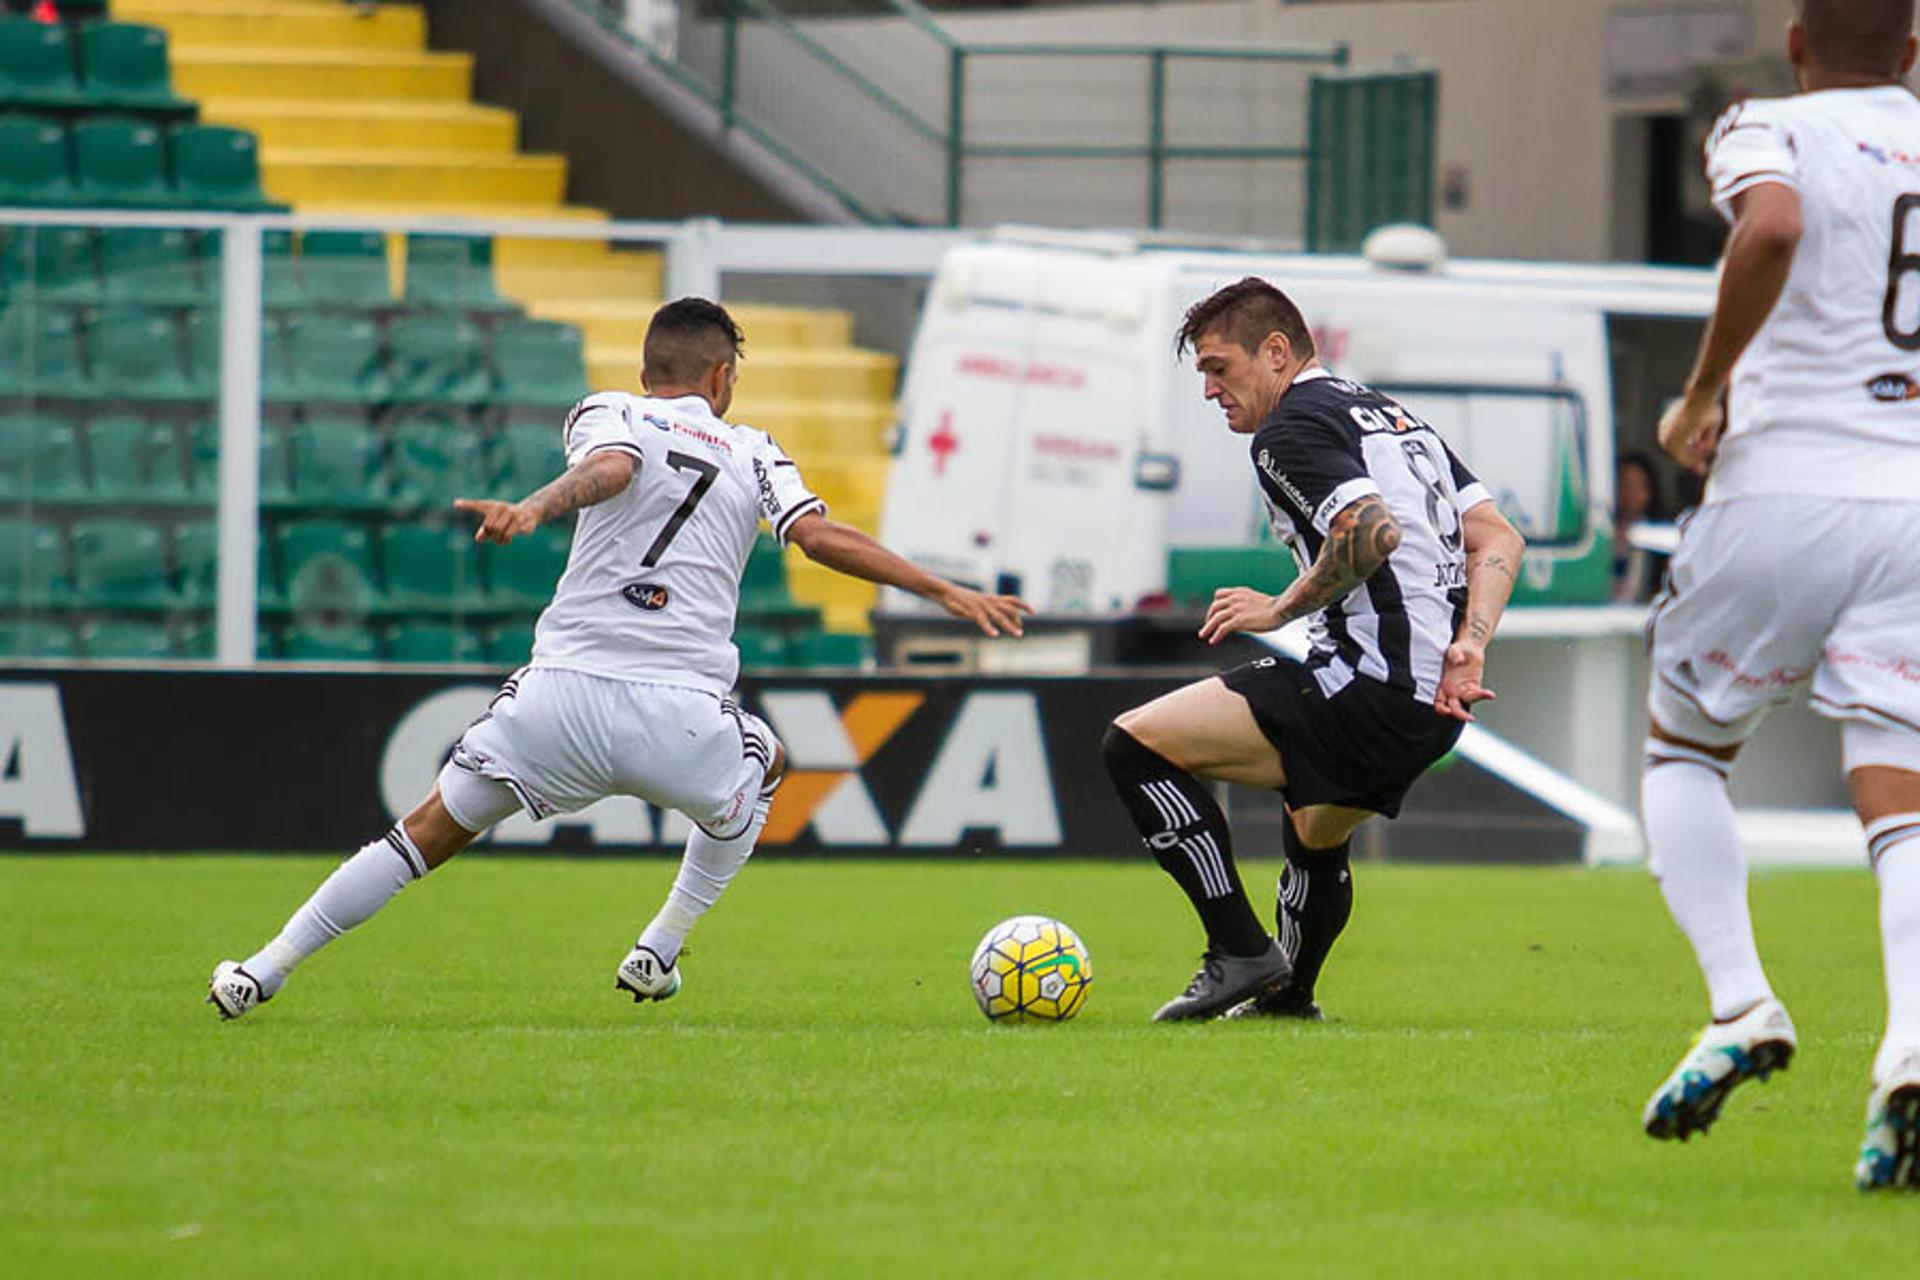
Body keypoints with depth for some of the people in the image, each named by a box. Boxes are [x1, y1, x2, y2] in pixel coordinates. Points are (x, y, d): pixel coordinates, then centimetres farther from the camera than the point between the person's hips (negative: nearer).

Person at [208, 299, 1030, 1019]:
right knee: (763, 766, 35)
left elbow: (612, 467, -10)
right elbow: (821, 538, 3)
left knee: (431, 832, 11)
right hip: (682, 716, 0)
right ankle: (660, 951, 30)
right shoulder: (753, 453, 17)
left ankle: (267, 970, 5)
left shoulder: (607, 413, 13)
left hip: (562, 694, 0)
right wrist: (946, 593, 6)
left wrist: (534, 508, -27)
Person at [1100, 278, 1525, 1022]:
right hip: (1435, 703, 10)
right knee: (1316, 836, 36)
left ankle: (1241, 952, -11)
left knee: (1136, 743, -10)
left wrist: (1280, 608, -11)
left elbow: (1372, 531, -25)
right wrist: (1468, 646, 5)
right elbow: (1497, 538, 15)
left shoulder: (1290, 429, -7)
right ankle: (1284, 997, 53)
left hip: (1372, 687, -10)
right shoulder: (1393, 418, 22)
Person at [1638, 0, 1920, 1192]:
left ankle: (1741, 1005, -1)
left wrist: (1703, 395, -12)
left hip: (1785, 489, -3)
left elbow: (1773, 228, -23)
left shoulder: (1770, 131, 0)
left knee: (1682, 752, 18)